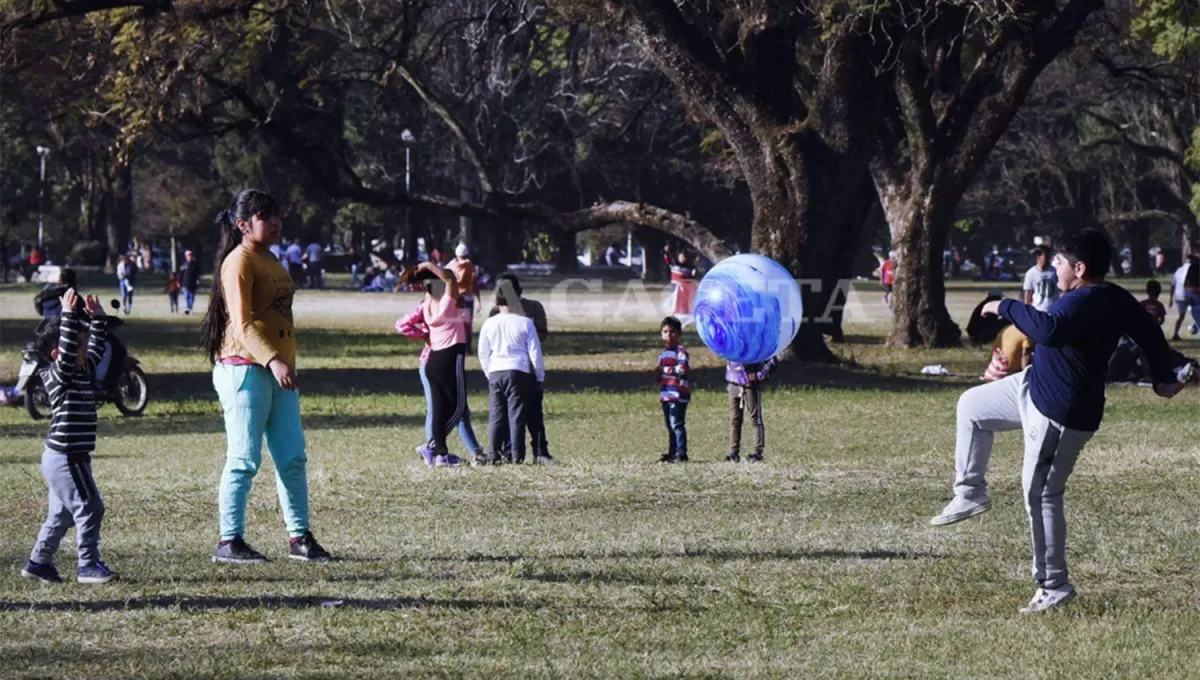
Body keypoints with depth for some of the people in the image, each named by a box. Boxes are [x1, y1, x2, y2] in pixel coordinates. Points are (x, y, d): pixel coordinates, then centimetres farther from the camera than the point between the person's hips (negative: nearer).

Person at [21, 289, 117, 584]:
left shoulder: (85, 371, 10)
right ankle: (88, 565, -2)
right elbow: (67, 353, -31)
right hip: (65, 458, -10)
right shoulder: (58, 376, -14)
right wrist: (69, 315, -33)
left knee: (61, 513, 16)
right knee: (89, 508, -7)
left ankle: (38, 562, 23)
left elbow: (96, 348, 23)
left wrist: (98, 319, 15)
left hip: (68, 458, 10)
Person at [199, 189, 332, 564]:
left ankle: (300, 537, 13)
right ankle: (229, 542, -1)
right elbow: (242, 323, -20)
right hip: (245, 370, -9)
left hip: (278, 371, 9)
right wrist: (273, 360, -31)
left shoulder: (270, 260, 18)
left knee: (293, 458, 8)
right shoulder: (239, 262, -11)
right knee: (244, 459, -7)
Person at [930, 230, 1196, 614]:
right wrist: (1165, 375, 26)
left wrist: (1007, 307, -33)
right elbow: (1147, 332, 14)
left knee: (1041, 495, -4)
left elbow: (1049, 330, -46)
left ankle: (1055, 587, 4)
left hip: (1060, 414, -11)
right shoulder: (1116, 299, 2)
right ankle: (970, 493, 26)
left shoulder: (1084, 302, -29)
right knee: (971, 405, 22)